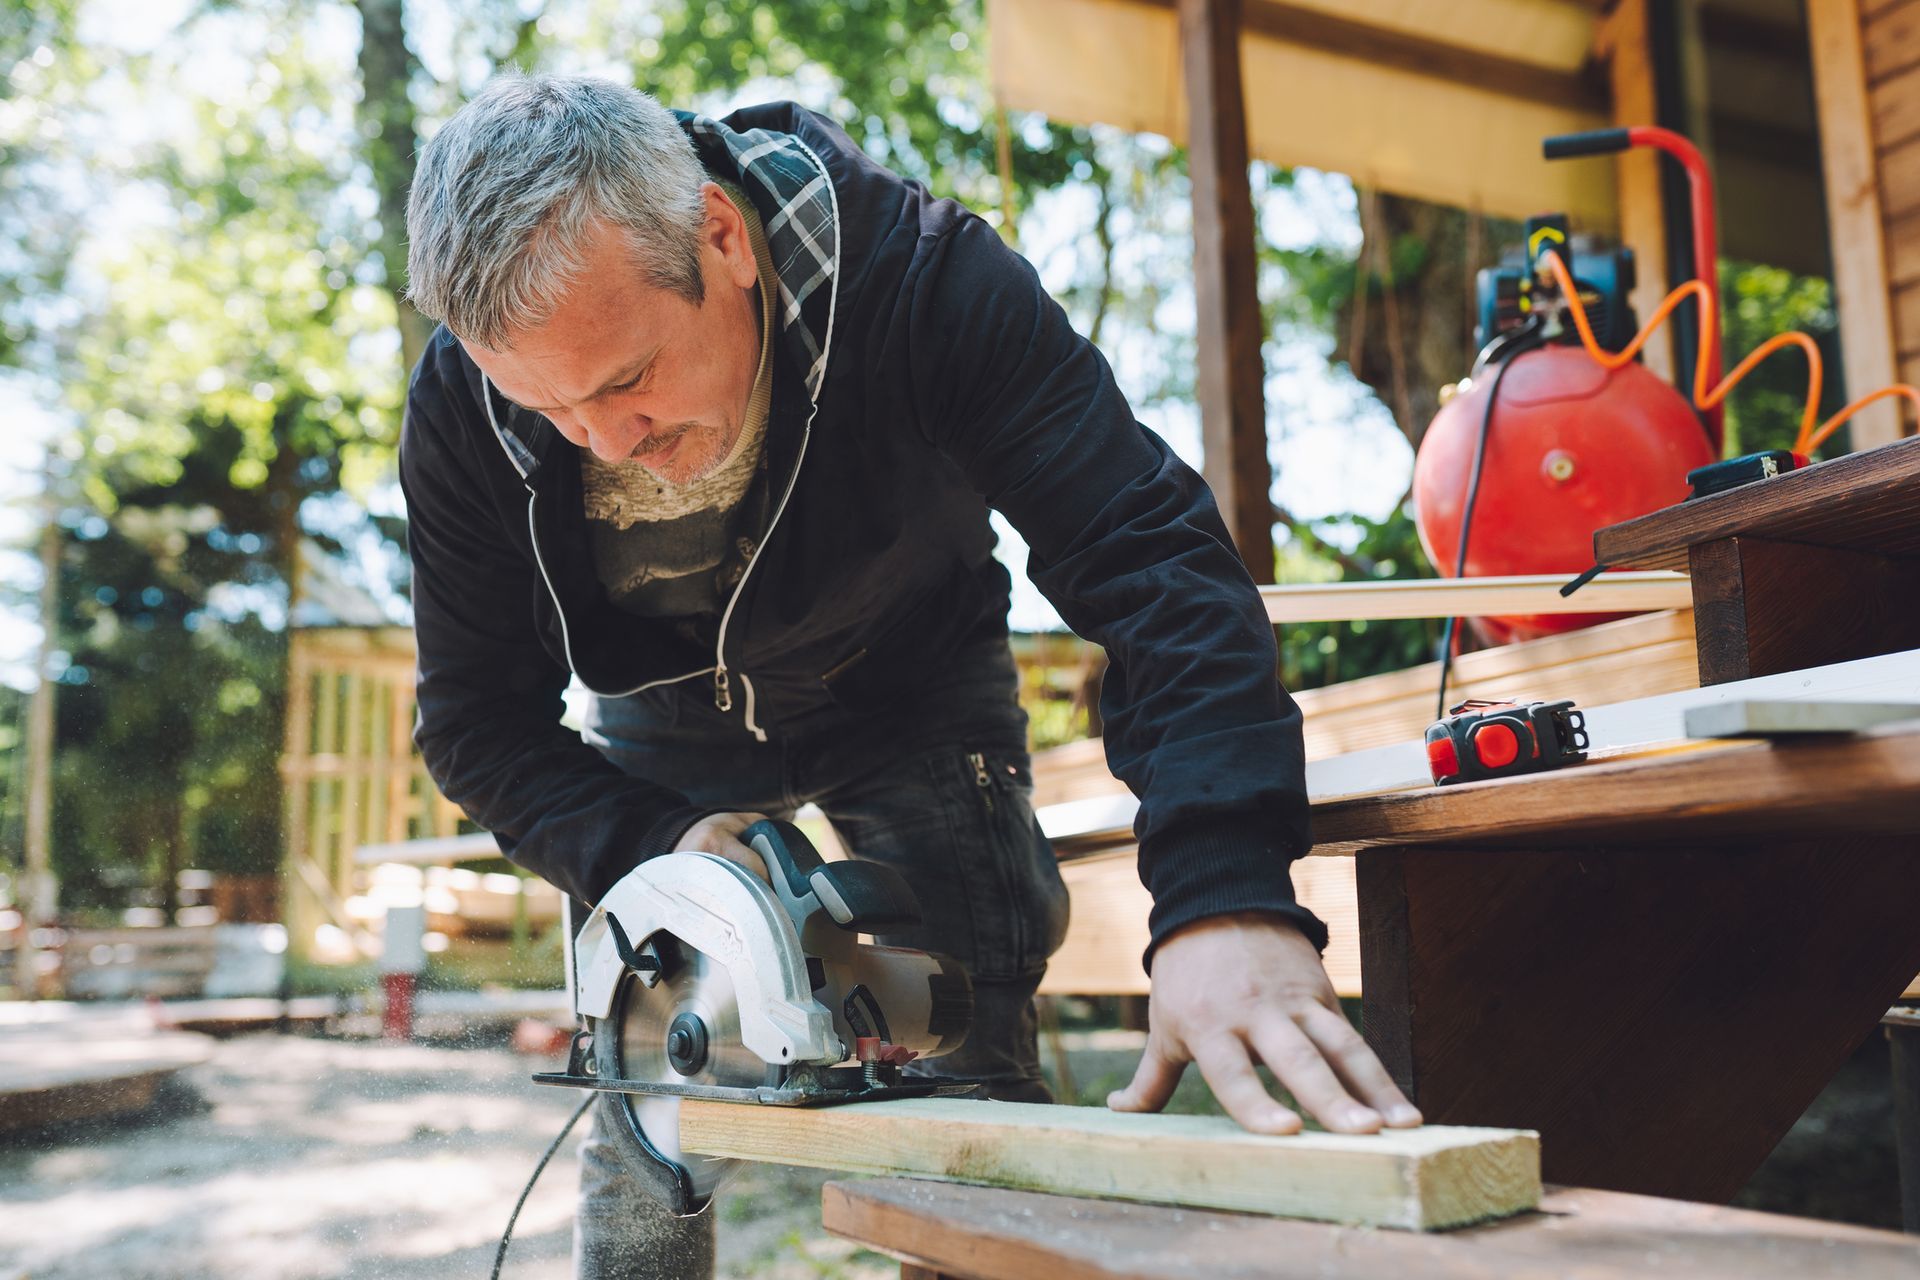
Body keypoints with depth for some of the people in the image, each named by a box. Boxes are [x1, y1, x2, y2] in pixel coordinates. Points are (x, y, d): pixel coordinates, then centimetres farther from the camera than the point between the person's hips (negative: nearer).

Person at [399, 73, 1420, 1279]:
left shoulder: (922, 273, -34)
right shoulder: (460, 410, -25)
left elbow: (1152, 558, -40)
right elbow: (478, 721, -16)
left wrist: (1228, 891, -54)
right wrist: (654, 848, -36)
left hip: (910, 689, -1)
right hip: (665, 720, 2)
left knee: (972, 1085, -9)